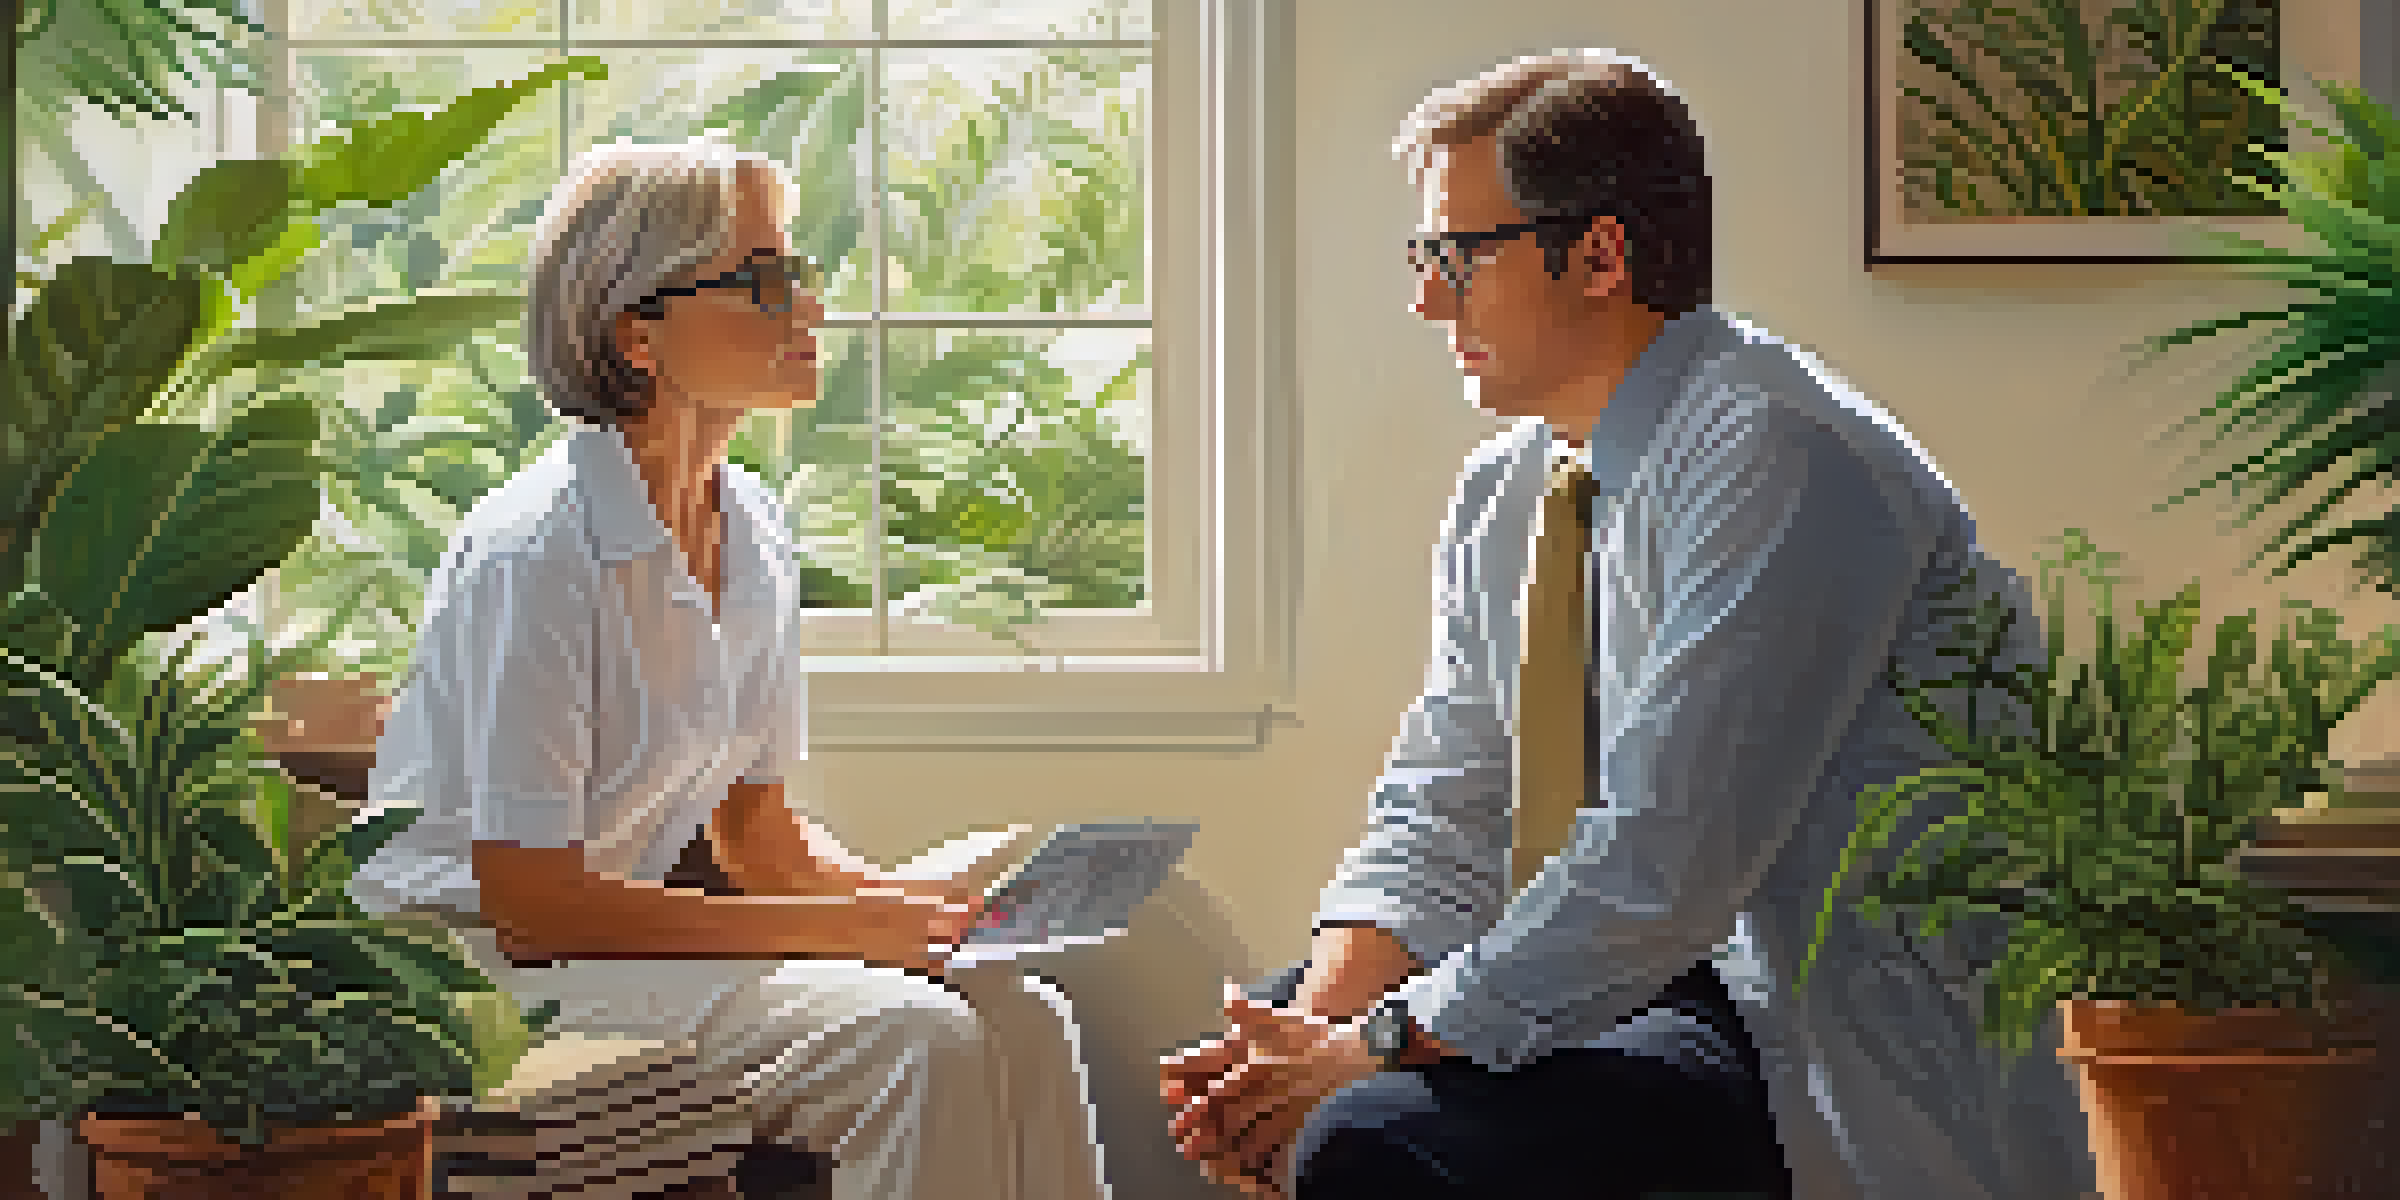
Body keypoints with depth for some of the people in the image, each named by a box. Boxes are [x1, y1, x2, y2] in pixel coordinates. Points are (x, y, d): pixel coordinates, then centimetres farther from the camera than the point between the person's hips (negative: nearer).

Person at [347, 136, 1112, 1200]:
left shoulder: (753, 535, 7)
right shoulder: (535, 553, -20)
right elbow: (531, 901, -21)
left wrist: (931, 904, -6)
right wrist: (848, 929, -20)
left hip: (615, 931, 8)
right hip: (473, 970, -8)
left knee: (1020, 1019, -11)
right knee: (919, 1041, -24)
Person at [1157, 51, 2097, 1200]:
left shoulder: (1777, 459, -19)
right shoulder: (1505, 490, 9)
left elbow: (1661, 860, -25)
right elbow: (1441, 817, 10)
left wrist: (1374, 1047, -19)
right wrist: (1321, 1020, -9)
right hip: (1666, 969, 9)